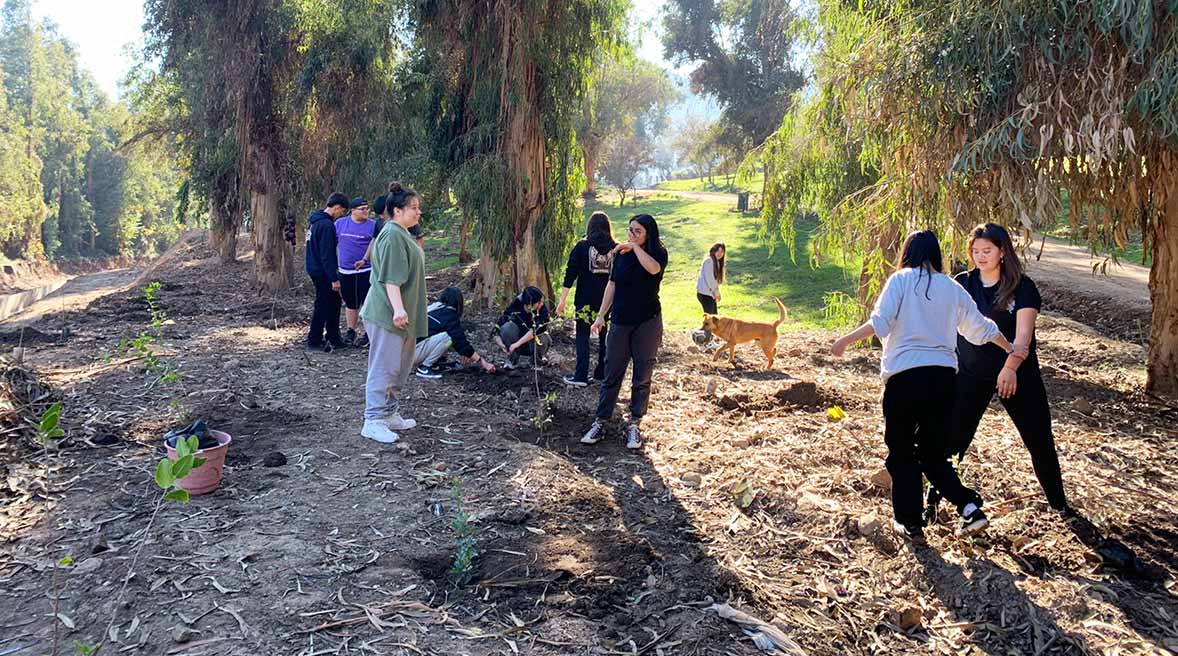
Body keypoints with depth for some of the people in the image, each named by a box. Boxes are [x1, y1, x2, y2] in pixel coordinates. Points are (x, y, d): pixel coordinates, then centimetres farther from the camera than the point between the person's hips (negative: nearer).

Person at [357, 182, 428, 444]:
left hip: (402, 316, 11)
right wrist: (398, 308, -33)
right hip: (387, 314, -11)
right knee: (384, 368, -6)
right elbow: (391, 278, -25)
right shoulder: (392, 235, -17)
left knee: (399, 368, 17)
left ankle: (389, 414, 27)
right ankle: (373, 422, 0)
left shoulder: (402, 234, 16)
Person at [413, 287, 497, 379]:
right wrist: (482, 362, -4)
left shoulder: (433, 307, 13)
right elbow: (461, 341, -11)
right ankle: (424, 368, -8)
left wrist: (465, 353, 27)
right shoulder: (449, 315, -12)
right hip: (411, 353, -8)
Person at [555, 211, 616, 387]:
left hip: (585, 300, -2)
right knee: (605, 337, 13)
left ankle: (581, 376, -1)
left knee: (582, 336, 4)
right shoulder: (616, 249, 0)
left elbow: (570, 274, -7)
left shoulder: (582, 247, -5)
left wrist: (563, 300, -3)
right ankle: (602, 373, 20)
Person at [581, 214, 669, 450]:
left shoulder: (658, 254, -4)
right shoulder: (621, 253, 5)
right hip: (620, 321, 3)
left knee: (642, 377, 4)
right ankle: (600, 422, 9)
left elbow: (653, 268, -28)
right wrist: (601, 316, 8)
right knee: (612, 374, 4)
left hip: (647, 323, -2)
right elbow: (611, 285, 10)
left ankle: (635, 425, 12)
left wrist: (635, 247, -17)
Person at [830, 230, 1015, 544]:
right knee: (933, 453, 18)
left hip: (904, 376, -4)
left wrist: (845, 340, -4)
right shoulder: (952, 287, 12)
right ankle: (970, 506, 3)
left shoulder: (901, 280, 0)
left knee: (902, 453, 9)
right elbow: (981, 327, 20)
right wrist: (1012, 349, 35)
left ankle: (911, 524, 13)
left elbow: (880, 321, -13)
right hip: (943, 376, 5)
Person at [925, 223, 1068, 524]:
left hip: (1017, 374, -1)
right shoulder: (962, 284, -2)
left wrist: (1011, 367, -36)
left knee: (1040, 440, 8)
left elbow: (1023, 335, -19)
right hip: (970, 374, 1)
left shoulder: (1022, 286, -9)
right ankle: (933, 499, 9)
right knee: (953, 438, -3)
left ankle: (1060, 504, 28)